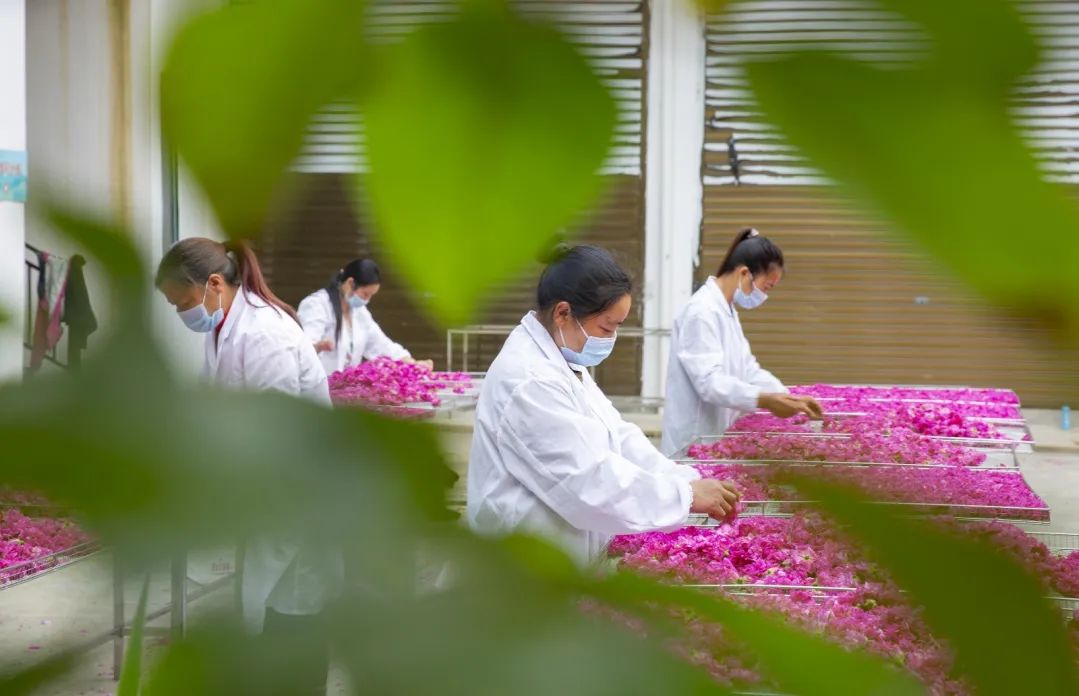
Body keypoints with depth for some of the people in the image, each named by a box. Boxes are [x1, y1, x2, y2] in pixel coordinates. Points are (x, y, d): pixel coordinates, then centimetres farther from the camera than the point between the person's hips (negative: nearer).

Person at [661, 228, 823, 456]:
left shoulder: (726, 310, 14)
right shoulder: (702, 312, -18)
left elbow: (747, 368, 14)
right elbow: (709, 381, -25)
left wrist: (789, 398, 1)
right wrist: (764, 400, -35)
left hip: (718, 438, 9)